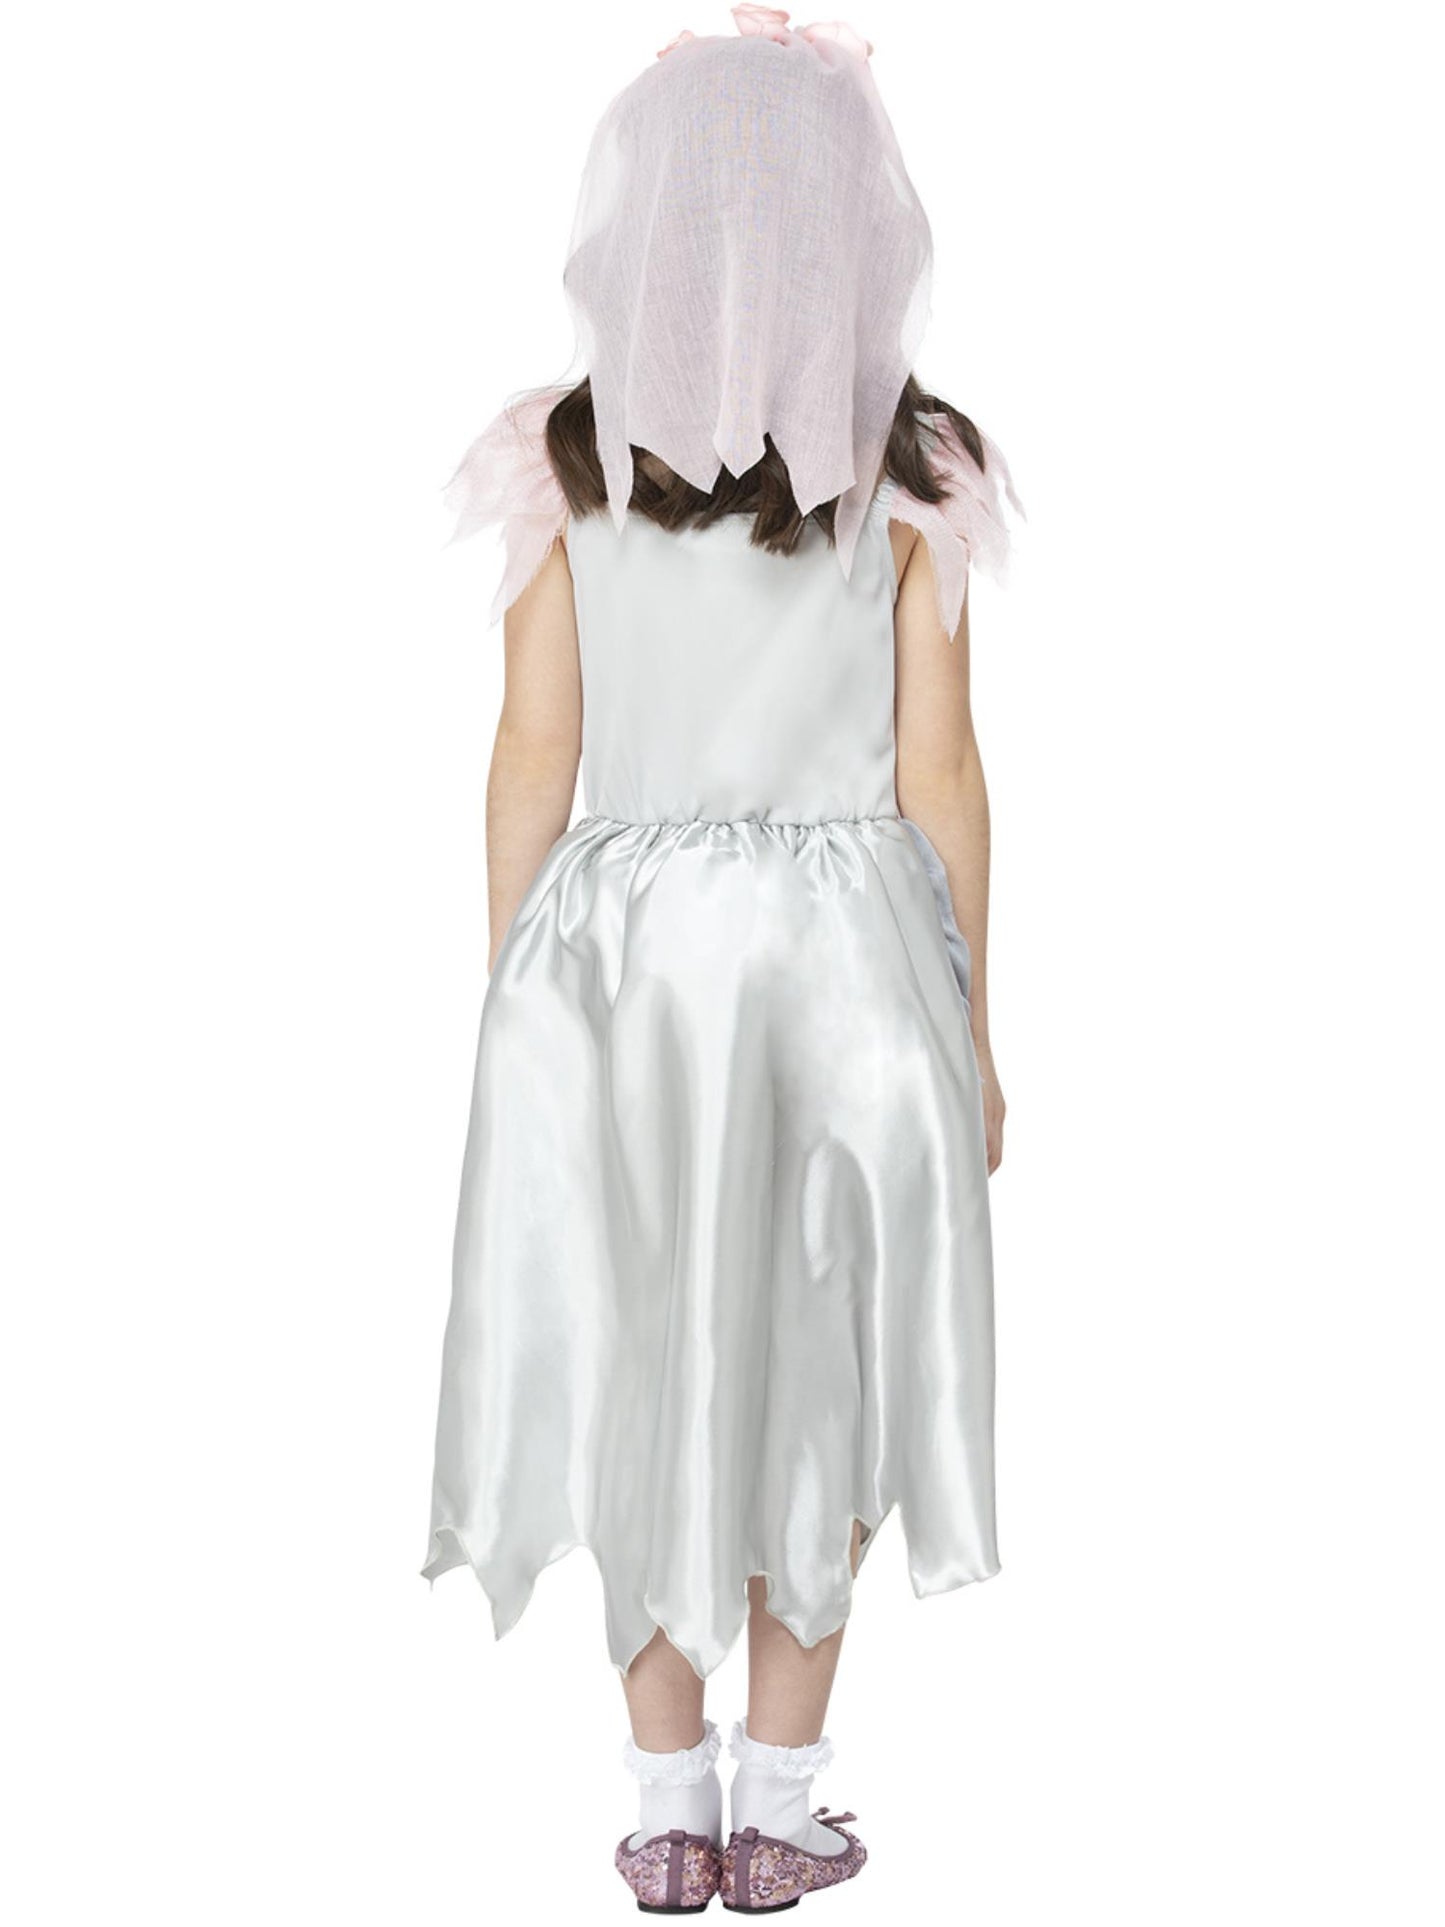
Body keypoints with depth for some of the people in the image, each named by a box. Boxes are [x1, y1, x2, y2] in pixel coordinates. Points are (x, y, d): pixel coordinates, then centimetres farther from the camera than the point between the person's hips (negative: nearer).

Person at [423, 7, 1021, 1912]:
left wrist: (511, 999, 8)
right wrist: (969, 1023, 6)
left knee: (644, 1369, 11)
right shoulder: (909, 473, -5)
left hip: (619, 941, 1)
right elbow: (939, 771, -3)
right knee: (819, 1373, 11)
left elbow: (534, 754, -2)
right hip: (845, 948, -1)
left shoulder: (566, 460, -3)